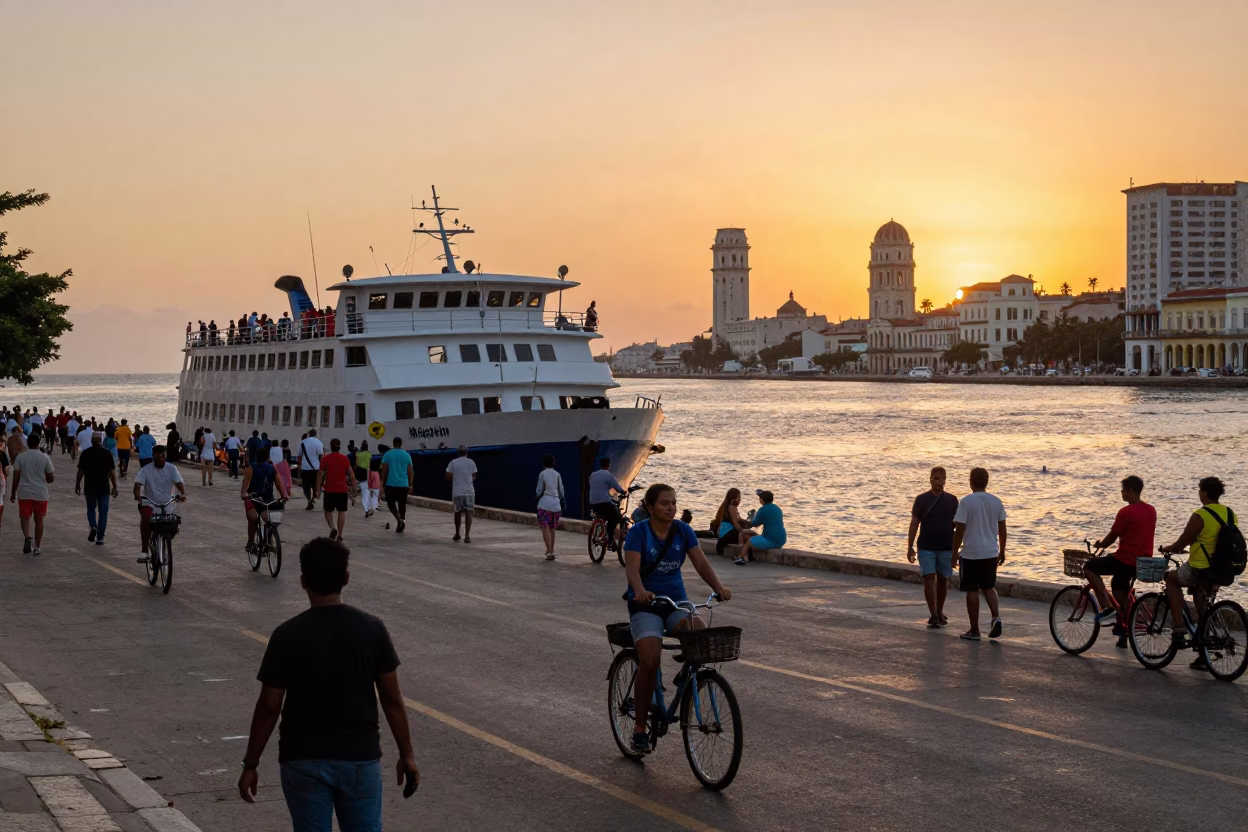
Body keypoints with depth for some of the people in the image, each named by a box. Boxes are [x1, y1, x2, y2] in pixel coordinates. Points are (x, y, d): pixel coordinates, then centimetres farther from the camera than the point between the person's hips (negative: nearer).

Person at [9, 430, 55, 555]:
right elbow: (50, 478, -3)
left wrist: (13, 493, 5)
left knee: (24, 517, 9)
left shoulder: (20, 457, -4)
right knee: (39, 520, 11)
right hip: (40, 494, 0)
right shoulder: (44, 457, -6)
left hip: (24, 493, 0)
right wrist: (53, 474, 20)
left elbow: (16, 477, -4)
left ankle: (27, 537, -18)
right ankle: (37, 547, 15)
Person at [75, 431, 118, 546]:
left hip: (90, 487, 1)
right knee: (103, 512, 7)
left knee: (91, 509, 18)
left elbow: (81, 471, -1)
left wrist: (77, 484, 9)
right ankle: (100, 537, 5)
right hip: (104, 487, -1)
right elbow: (112, 472, -5)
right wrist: (114, 486, 2)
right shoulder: (107, 454, -4)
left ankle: (93, 527, -9)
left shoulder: (85, 453, -2)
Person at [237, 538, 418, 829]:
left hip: (304, 761, -1)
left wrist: (250, 764, 3)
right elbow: (392, 700, -2)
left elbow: (268, 707, -8)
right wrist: (406, 754, 9)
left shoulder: (287, 635, -11)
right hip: (361, 757, 1)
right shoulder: (372, 629, -6)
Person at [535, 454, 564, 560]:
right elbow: (561, 490, 8)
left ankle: (549, 552, -18)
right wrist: (562, 502, 20)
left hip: (544, 504, -5)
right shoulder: (557, 475, 7)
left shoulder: (542, 474, -4)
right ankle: (551, 550, 23)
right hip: (556, 504, 5)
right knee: (552, 529, 17)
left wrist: (537, 499, 16)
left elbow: (539, 490, -3)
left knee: (545, 528, -7)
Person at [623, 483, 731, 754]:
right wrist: (640, 590, -43)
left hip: (676, 602, 3)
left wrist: (719, 587, -24)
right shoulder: (638, 532, -8)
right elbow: (632, 567, -22)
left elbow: (701, 563, -6)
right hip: (645, 605, -3)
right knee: (650, 659, -25)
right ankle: (640, 727, -11)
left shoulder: (682, 531, 2)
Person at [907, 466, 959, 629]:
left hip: (947, 548, 2)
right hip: (926, 548, -1)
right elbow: (914, 523, 0)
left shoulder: (952, 500, 3)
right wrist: (909, 547, -4)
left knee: (943, 580, 9)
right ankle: (933, 616, -10)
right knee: (929, 579, -9)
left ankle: (939, 613, 23)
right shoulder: (921, 499, -1)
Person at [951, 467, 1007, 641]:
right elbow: (1002, 529, 8)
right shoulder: (996, 501, 3)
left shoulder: (966, 501, -11)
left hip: (971, 553, -4)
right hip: (991, 553, 4)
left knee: (972, 591, 4)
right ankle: (996, 617, -4)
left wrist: (955, 552, -4)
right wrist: (1002, 551, 18)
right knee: (989, 587, 19)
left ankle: (974, 630, 8)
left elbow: (960, 529, -13)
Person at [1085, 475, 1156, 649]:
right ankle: (1122, 634, 30)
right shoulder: (1151, 511, 9)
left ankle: (1107, 607, -5)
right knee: (1119, 585, 26)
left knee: (1089, 567, 5)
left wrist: (1100, 544, 11)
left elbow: (1112, 536, -10)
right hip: (1143, 561, 8)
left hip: (1125, 560, -8)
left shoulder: (1126, 512, -16)